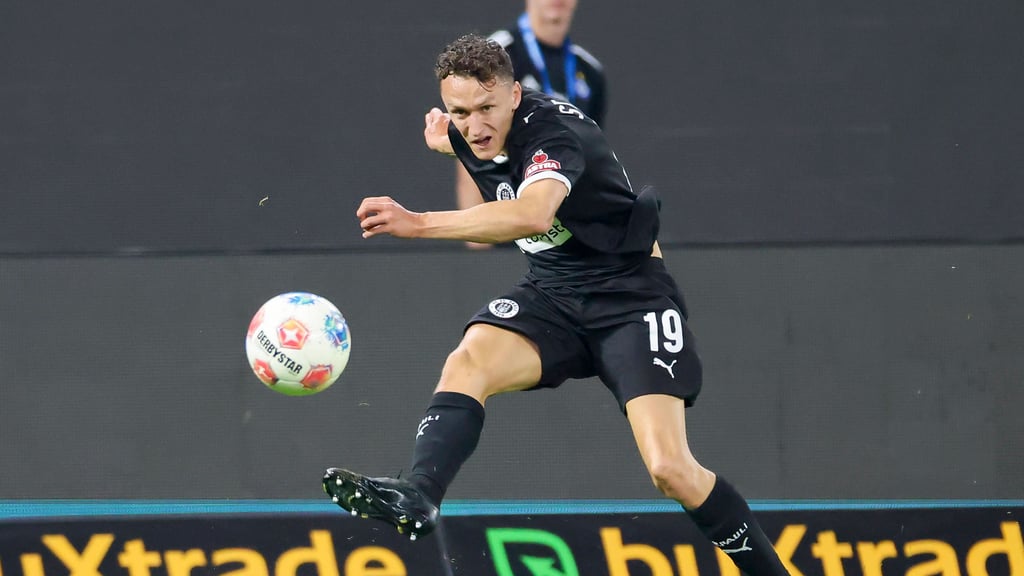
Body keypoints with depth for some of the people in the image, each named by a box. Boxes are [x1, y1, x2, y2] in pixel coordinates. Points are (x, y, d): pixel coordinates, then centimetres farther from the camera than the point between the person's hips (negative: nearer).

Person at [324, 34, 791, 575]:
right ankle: (417, 495, -46)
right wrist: (450, 143, 7)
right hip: (552, 292, 6)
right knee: (467, 362, -27)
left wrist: (419, 223, -57)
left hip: (630, 292, -6)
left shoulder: (553, 132, -25)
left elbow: (533, 213, -49)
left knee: (670, 469, -19)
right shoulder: (470, 133, -1)